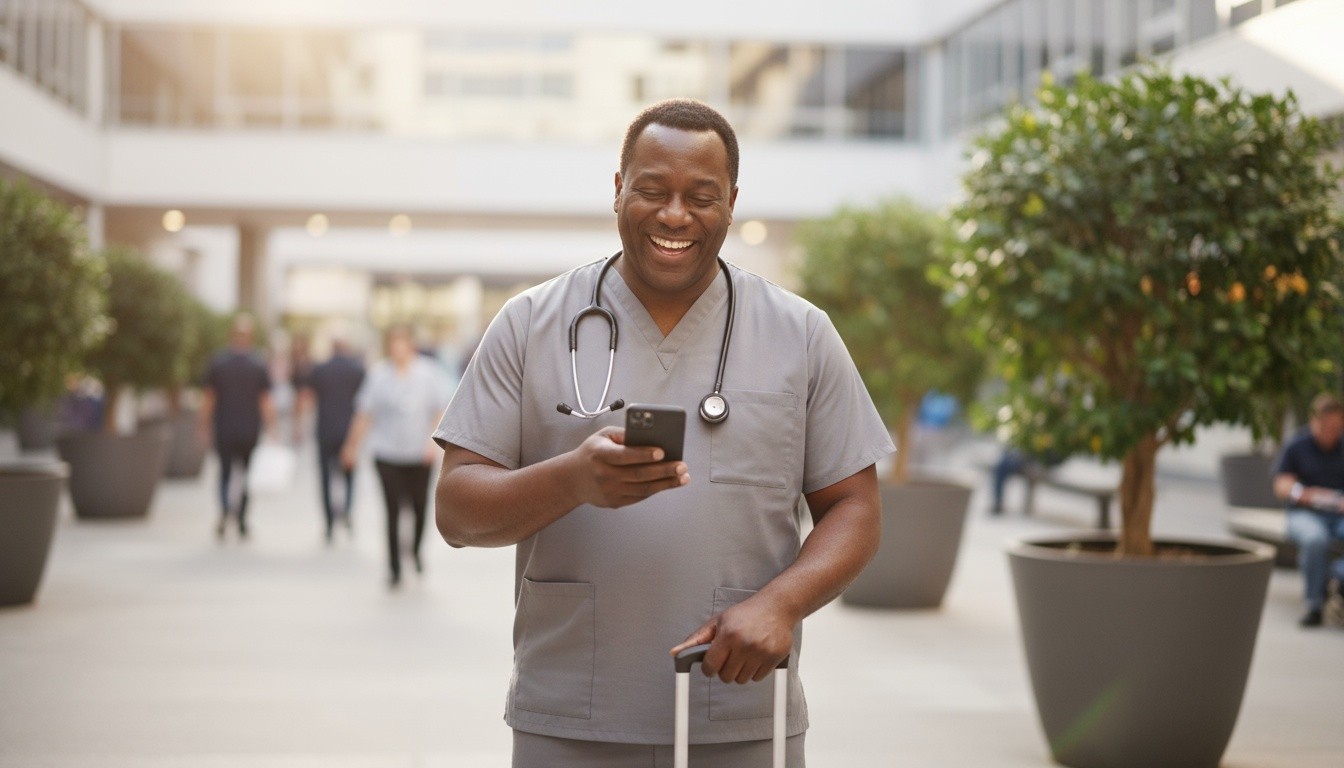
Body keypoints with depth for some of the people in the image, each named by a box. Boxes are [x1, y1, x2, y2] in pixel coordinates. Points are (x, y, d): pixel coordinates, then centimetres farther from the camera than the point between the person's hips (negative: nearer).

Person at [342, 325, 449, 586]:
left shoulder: (428, 372, -1)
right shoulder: (379, 374, -3)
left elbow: (440, 411, 2)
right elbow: (364, 414, 2)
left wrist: (433, 440, -11)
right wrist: (352, 446, 3)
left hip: (419, 455, 1)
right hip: (387, 453, -1)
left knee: (420, 506, 9)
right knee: (393, 511, -5)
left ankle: (416, 550, 38)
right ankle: (394, 568, 2)